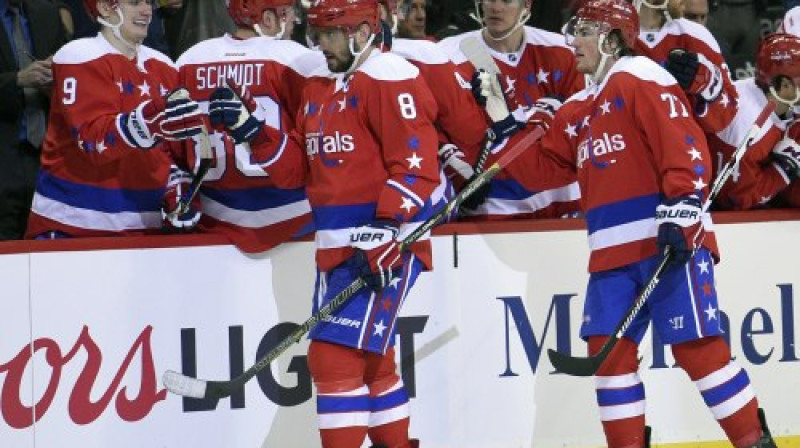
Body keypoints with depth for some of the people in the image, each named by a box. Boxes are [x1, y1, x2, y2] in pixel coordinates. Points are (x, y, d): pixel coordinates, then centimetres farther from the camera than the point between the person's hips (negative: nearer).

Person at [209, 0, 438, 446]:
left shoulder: (392, 79, -11)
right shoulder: (319, 87, 17)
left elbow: (416, 164, -19)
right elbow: (296, 169, 16)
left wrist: (383, 231, -26)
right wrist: (249, 127, 3)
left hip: (387, 244, -10)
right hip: (336, 248, 10)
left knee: (335, 356, -15)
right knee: (370, 363, 18)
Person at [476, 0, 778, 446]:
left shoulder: (641, 79, -5)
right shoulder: (578, 110, 21)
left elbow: (684, 146, -14)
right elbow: (543, 170, 23)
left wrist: (680, 210, -22)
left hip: (671, 241, -8)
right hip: (613, 253, 8)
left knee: (698, 347, -9)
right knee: (609, 352, 2)